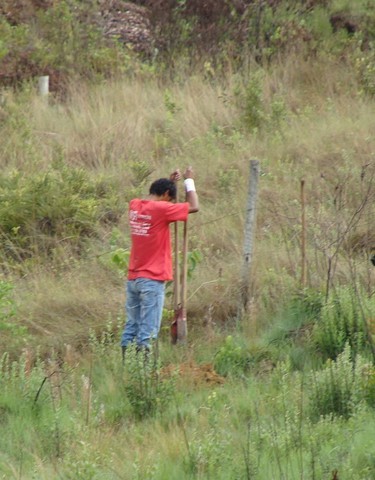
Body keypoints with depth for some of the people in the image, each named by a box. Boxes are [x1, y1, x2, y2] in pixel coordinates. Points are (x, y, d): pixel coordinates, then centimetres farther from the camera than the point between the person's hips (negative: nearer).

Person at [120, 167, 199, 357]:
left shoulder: (135, 206, 6)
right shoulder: (160, 209, -14)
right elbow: (194, 207, -9)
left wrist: (170, 182, 26)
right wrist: (189, 181, 4)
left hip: (132, 279, 7)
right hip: (152, 280, -7)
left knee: (130, 327, 9)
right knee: (147, 331, -5)